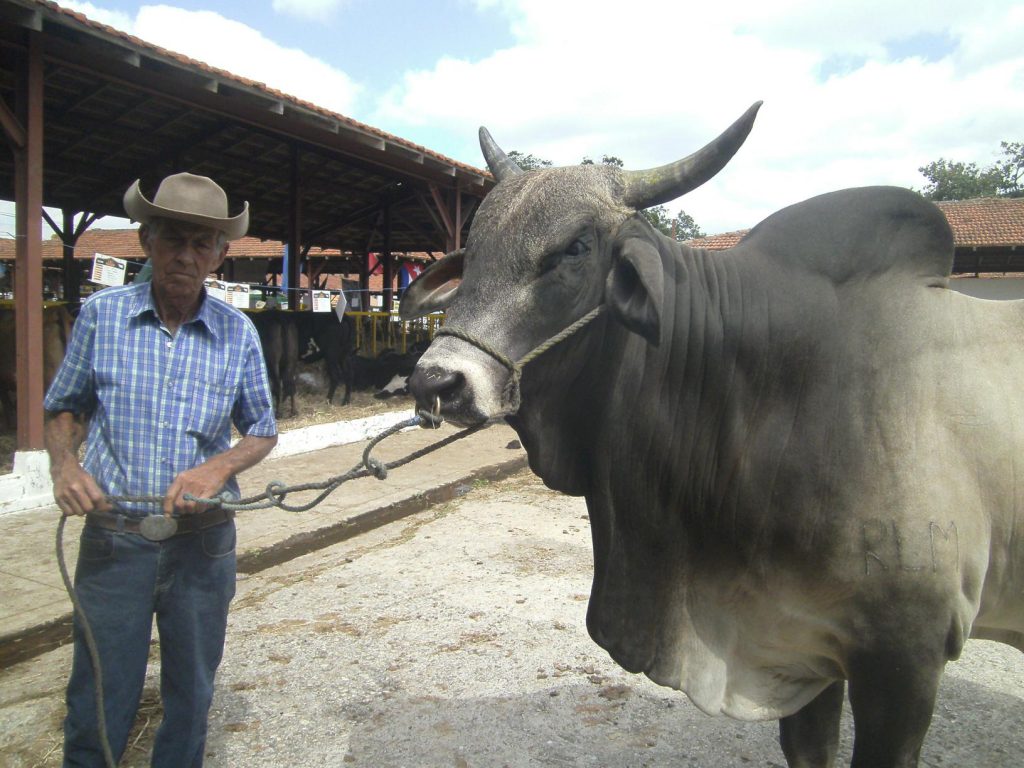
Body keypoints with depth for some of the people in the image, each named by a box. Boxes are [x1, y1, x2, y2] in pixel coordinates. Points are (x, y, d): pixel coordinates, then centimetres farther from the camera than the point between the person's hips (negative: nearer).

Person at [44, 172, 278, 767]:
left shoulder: (237, 332, -4)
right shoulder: (102, 314, -4)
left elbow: (263, 431, 4)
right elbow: (63, 407, 8)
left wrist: (219, 467, -15)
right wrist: (64, 465, -11)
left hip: (204, 540, 1)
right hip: (113, 535, -1)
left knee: (192, 693, 17)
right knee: (99, 698, 10)